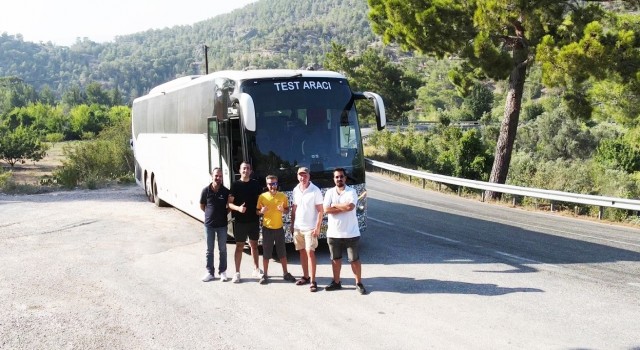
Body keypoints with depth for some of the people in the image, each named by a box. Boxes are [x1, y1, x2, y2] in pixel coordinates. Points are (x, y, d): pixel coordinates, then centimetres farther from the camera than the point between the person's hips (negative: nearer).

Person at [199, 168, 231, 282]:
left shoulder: (226, 191, -7)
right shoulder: (206, 190, -7)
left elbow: (229, 206, 6)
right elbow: (202, 206, 6)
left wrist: (223, 214, -3)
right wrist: (211, 214, 4)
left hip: (222, 224, 0)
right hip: (209, 224, 0)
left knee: (222, 250, 8)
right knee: (209, 250, 9)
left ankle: (222, 272, 18)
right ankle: (210, 273, 17)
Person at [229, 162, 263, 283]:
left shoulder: (255, 184, 5)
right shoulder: (235, 185, -3)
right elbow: (230, 203, -5)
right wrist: (238, 208, -24)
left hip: (254, 220, 3)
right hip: (240, 221, -3)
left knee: (254, 245, 14)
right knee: (239, 246, 1)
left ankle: (256, 269, 25)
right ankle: (237, 273, 5)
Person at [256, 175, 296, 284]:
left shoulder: (282, 196, 0)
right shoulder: (262, 196, -4)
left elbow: (287, 210, 9)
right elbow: (257, 211, 3)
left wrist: (283, 210, -13)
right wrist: (261, 211, -18)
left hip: (279, 228, 1)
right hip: (267, 228, -1)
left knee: (282, 252, 10)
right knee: (266, 253, 4)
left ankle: (285, 273, 22)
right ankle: (265, 275, 14)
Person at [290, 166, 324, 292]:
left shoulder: (315, 191, -11)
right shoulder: (296, 190, 6)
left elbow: (320, 210, -11)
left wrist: (317, 227, -15)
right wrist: (292, 224, 12)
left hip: (310, 228, -6)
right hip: (298, 227, 6)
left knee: (310, 253, -10)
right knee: (302, 252, 12)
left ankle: (313, 281, -8)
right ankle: (306, 276, 24)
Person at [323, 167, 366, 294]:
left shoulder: (351, 192, -6)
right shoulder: (329, 192, 3)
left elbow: (350, 206, -23)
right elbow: (326, 209, -11)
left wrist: (335, 205, -11)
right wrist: (344, 208, -15)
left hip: (351, 233, -3)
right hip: (333, 233, 3)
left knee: (354, 259, 3)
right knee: (335, 259, 14)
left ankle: (359, 283, 13)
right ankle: (336, 282, 26)